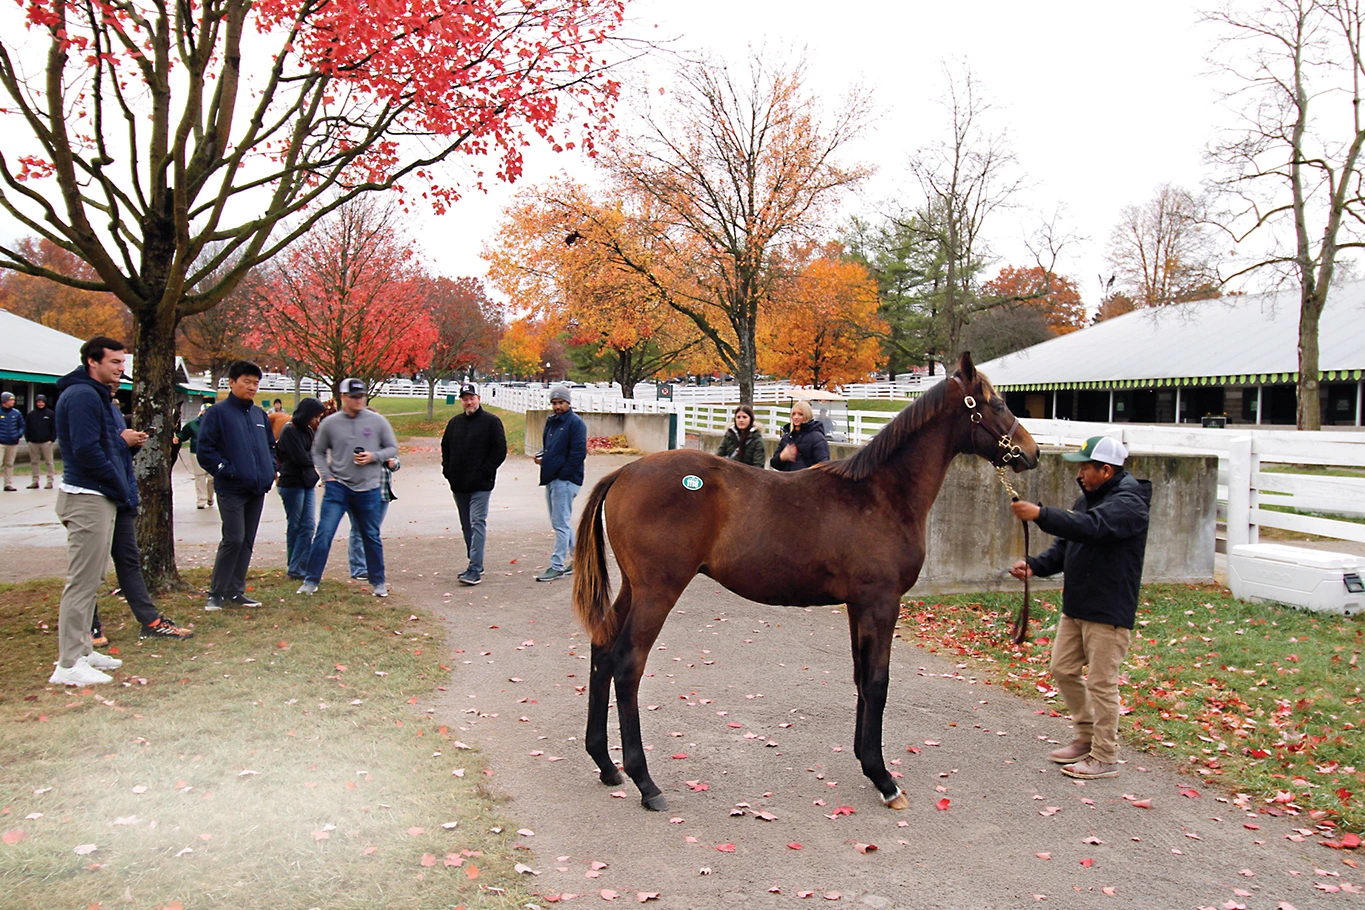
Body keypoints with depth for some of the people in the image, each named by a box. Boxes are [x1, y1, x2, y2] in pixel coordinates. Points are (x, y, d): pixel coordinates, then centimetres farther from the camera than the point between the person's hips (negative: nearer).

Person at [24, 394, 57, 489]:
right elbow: (26, 428, 12)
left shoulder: (50, 414, 2)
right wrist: (27, 439, 2)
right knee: (34, 462, 7)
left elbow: (54, 427, 1)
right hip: (33, 442, 3)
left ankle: (50, 481, 1)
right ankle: (35, 481, 12)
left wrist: (52, 439, -7)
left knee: (49, 461, -2)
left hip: (46, 442, -3)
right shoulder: (31, 414, 10)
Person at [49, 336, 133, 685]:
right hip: (88, 499, -11)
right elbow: (87, 451, -22)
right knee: (82, 582, -7)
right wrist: (124, 490, -14)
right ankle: (69, 664, -3)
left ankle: (81, 650, 26)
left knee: (89, 580, 16)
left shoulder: (96, 395, 18)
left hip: (98, 498, 11)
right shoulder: (82, 395, -15)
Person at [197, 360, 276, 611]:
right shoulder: (218, 413, -5)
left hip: (258, 489, 7)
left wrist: (270, 469, 10)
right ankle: (216, 592, 1)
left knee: (247, 541, 10)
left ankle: (236, 591, 18)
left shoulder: (259, 414, 14)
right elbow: (205, 450, -9)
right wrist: (226, 470, -15)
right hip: (232, 490, -7)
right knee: (233, 539, -10)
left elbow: (271, 445, 26)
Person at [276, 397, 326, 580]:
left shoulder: (309, 431, 13)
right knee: (295, 526, 3)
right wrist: (316, 456, 0)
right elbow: (302, 458, -16)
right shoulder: (290, 430, -12)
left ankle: (298, 568, 2)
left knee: (309, 525, 0)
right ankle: (295, 568, 12)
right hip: (292, 484, -7)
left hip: (307, 484, 7)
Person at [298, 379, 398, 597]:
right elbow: (318, 452, 10)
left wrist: (374, 456, -12)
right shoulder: (329, 423, 0)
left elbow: (392, 448, 5)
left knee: (372, 537, 10)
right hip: (337, 488, 0)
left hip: (368, 489, 1)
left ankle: (379, 581, 24)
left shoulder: (377, 421, -1)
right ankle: (311, 581, 5)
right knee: (323, 534, -7)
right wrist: (327, 476, -3)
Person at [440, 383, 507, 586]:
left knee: (477, 523, -11)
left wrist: (485, 472, -13)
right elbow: (445, 447, 22)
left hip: (481, 485, -6)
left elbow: (500, 451, -7)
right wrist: (447, 470, 8)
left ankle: (475, 569, -14)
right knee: (466, 526, 12)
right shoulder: (455, 423, 14)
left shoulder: (491, 422, -4)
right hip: (458, 485, 7)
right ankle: (475, 564, 23)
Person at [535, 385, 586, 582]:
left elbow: (578, 453, -16)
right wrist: (541, 456, 5)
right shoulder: (551, 421, 16)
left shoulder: (576, 423, -10)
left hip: (566, 479, -9)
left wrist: (563, 474, -17)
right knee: (561, 523, 15)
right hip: (552, 479, 10)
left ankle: (557, 566, -4)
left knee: (561, 523, -7)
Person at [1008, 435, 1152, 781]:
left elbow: (1090, 527, -36)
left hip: (1109, 611, -9)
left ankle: (1105, 758, 12)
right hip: (1076, 606, 9)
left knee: (1101, 683, -1)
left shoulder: (1129, 502, -17)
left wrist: (1040, 514, -41)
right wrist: (1035, 565, -4)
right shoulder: (1088, 498, 12)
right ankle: (1087, 736, 31)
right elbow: (1066, 545, 13)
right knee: (1064, 670, 15)